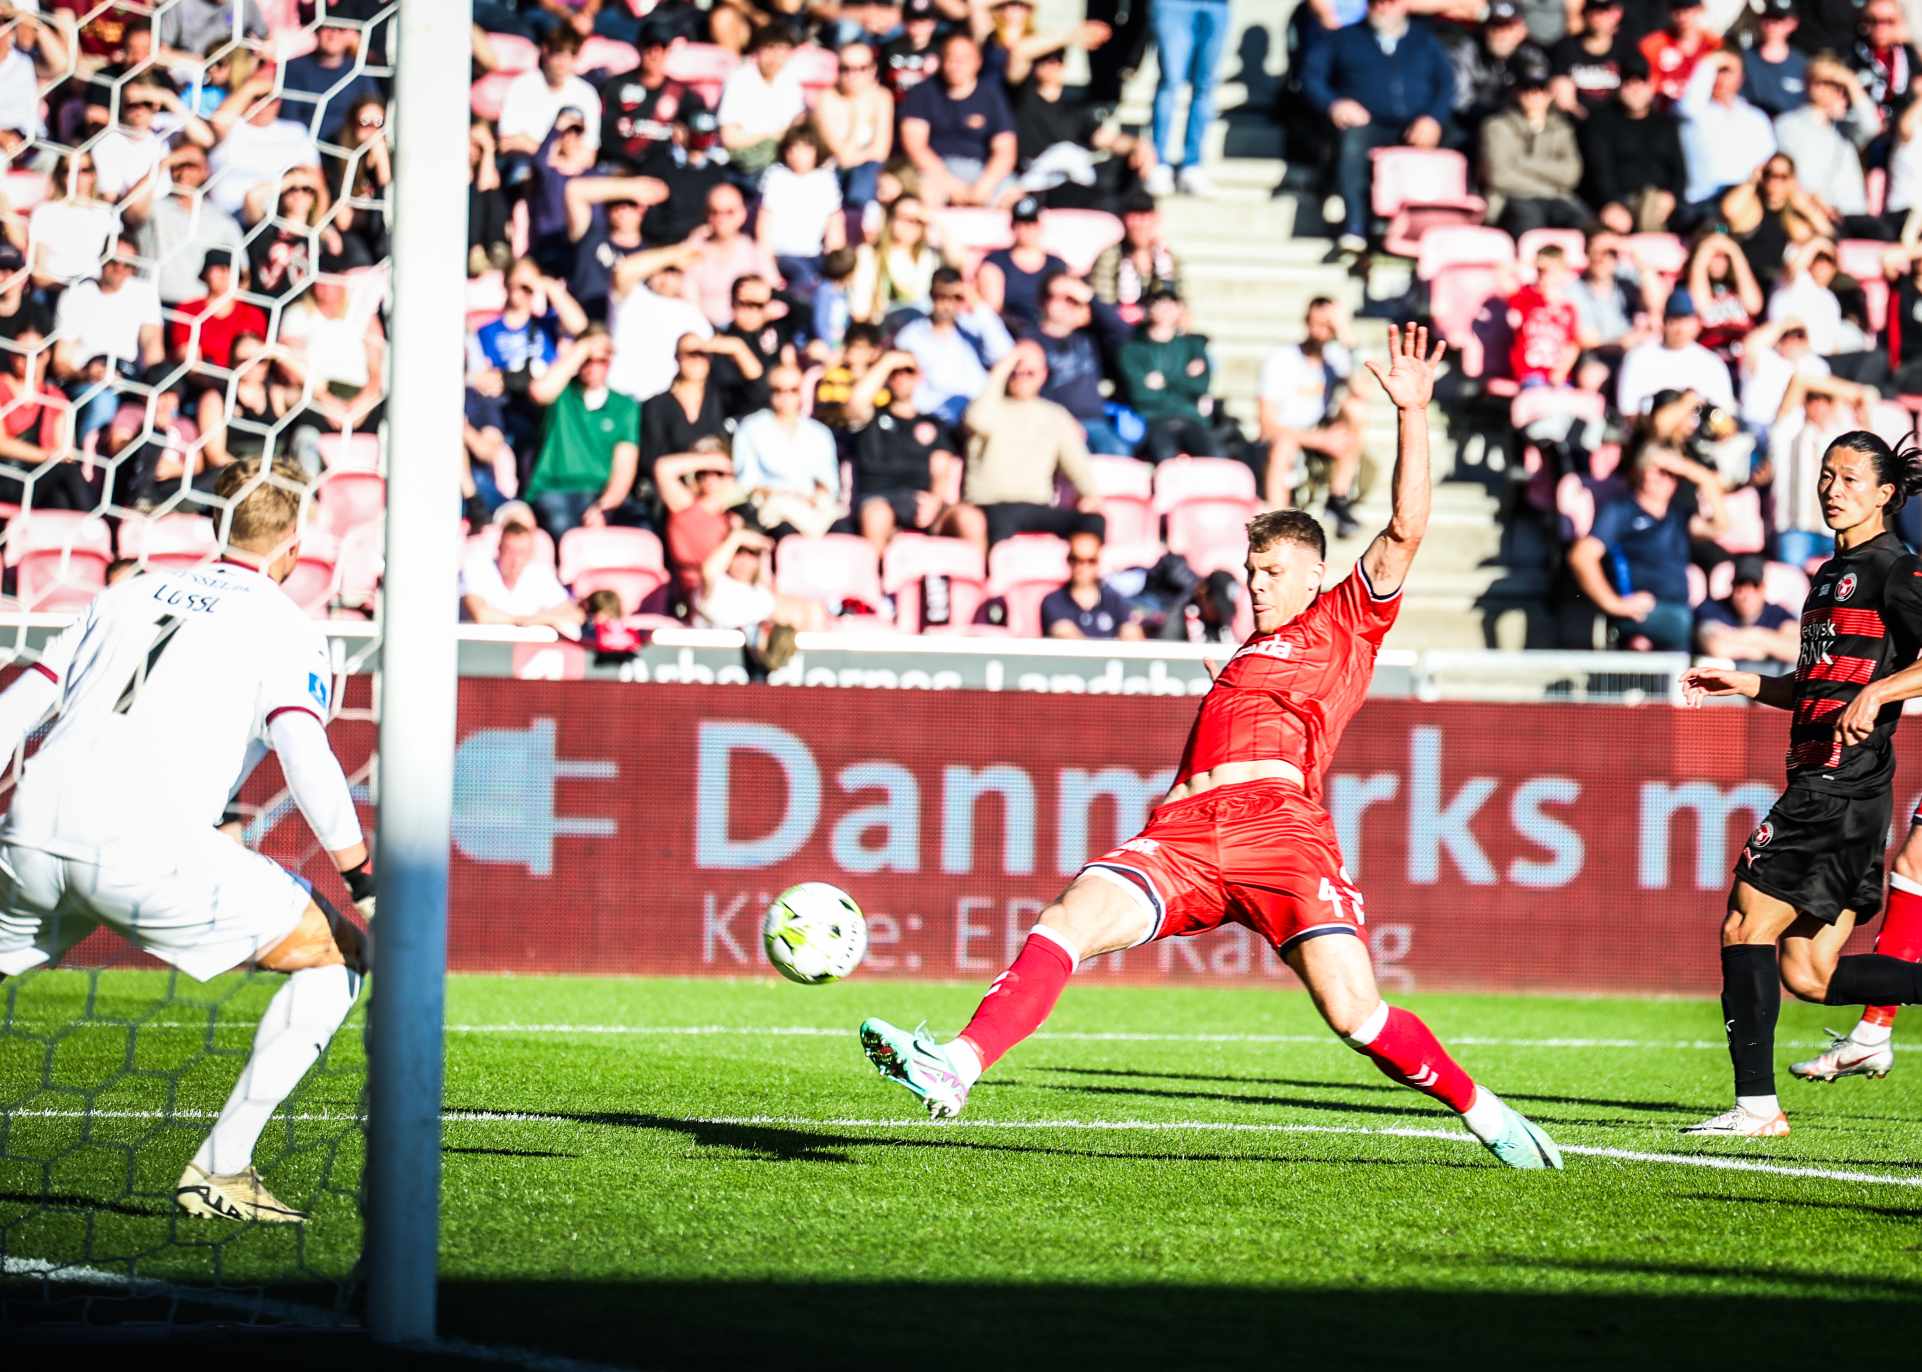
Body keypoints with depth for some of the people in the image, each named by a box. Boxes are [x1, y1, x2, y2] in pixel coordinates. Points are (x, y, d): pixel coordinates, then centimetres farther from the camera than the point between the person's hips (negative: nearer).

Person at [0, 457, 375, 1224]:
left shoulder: (129, 594, 24)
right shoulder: (286, 629, 9)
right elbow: (305, 758, -7)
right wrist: (364, 886, -3)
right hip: (148, 845, -5)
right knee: (339, 954, 8)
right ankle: (219, 1170, 1)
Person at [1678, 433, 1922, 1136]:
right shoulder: (1830, 574, 21)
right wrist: (1745, 683, 20)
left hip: (1843, 787, -10)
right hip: (1819, 786, 10)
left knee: (1746, 927, -10)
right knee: (1808, 973, 5)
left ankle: (1756, 1104, -7)